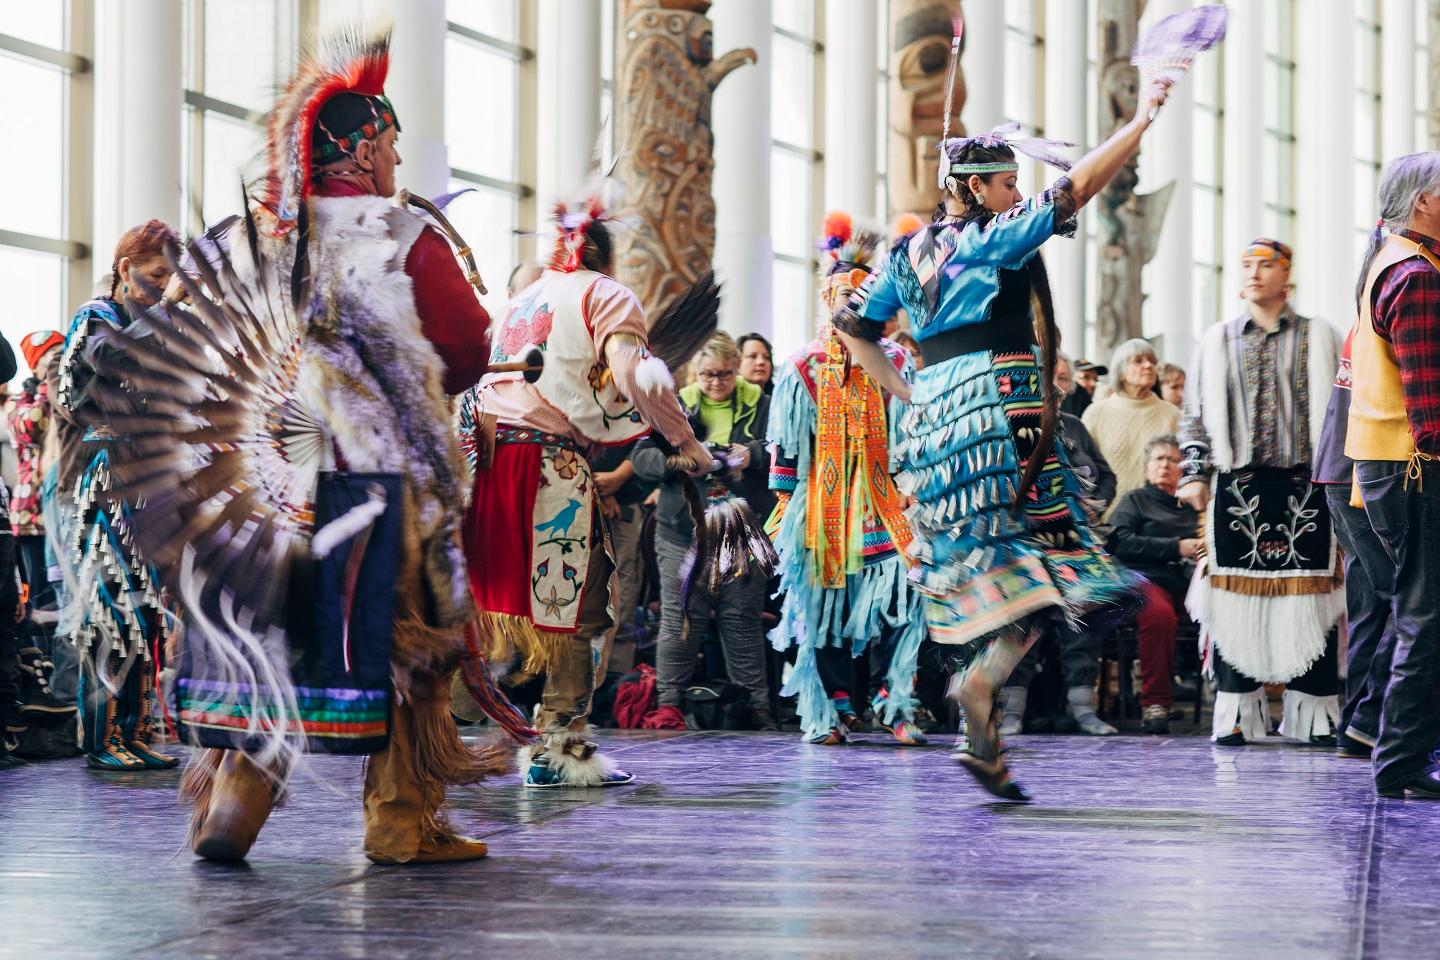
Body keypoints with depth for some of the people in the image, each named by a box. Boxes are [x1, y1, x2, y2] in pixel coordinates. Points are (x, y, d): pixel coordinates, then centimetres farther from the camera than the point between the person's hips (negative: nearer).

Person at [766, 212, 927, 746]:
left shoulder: (895, 363, 8)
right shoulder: (803, 369, 6)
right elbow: (785, 447, 7)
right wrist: (784, 509, 4)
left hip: (884, 507, 0)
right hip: (822, 511, 0)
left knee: (899, 602, -11)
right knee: (821, 609, 0)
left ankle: (894, 703, -3)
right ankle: (830, 711, 8)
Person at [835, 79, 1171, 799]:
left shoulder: (909, 253, 16)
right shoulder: (994, 237, -4)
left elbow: (853, 325, 21)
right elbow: (1077, 189, -8)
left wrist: (902, 390, 20)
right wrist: (1142, 119, -4)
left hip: (933, 410, 7)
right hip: (999, 403, -7)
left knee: (974, 564, 8)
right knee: (1043, 554, -6)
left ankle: (983, 740, 4)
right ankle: (984, 677, -27)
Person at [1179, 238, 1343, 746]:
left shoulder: (1318, 338, 9)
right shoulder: (1218, 341, 14)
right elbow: (1197, 415, 13)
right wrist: (1194, 474, 3)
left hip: (1304, 483, -1)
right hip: (1238, 485, 1)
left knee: (1308, 592, -3)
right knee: (1236, 595, -2)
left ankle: (1313, 715, 2)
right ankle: (1237, 715, 3)